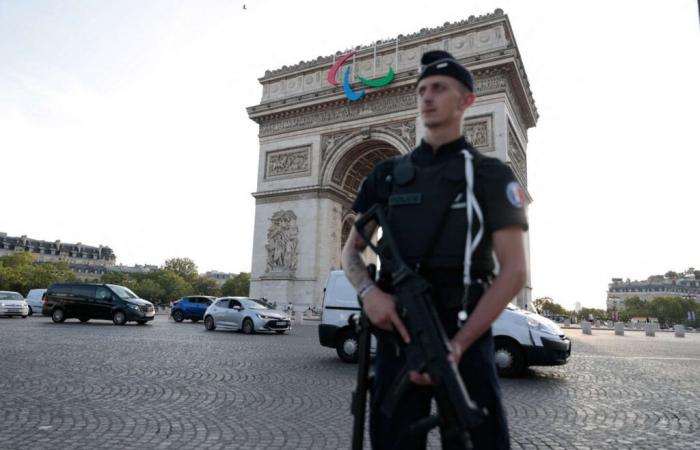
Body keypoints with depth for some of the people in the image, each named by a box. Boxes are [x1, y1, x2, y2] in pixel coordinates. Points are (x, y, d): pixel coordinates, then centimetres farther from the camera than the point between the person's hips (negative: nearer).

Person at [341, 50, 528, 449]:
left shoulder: (492, 174, 1)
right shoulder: (388, 174, 11)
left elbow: (515, 271, -6)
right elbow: (352, 250, 13)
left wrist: (456, 344, -17)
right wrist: (368, 292, -11)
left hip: (467, 335, -2)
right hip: (397, 333, 3)